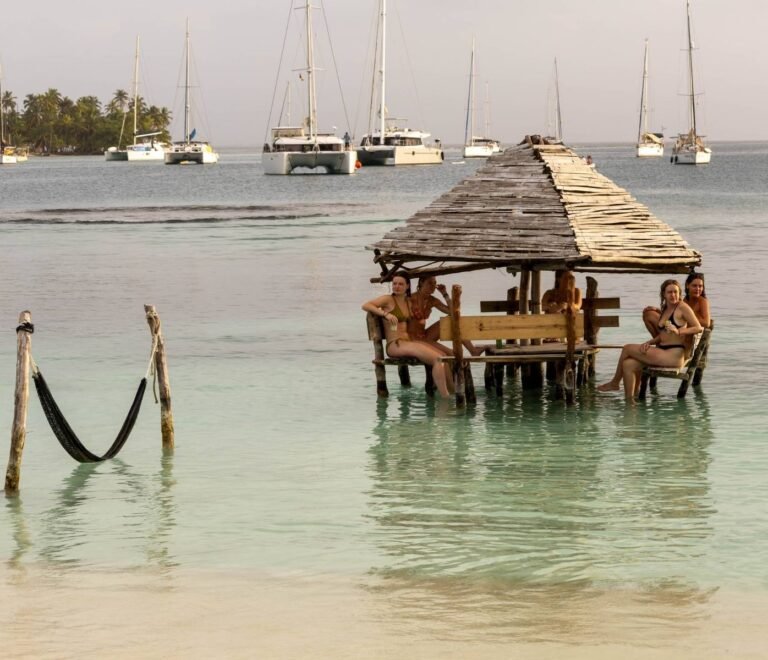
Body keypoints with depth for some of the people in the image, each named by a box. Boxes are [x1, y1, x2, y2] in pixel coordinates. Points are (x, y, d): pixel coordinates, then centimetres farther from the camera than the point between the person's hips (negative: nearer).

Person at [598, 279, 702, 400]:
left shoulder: (683, 307, -5)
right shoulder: (664, 309, 19)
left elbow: (698, 328, -10)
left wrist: (679, 331, -23)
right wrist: (649, 343, 2)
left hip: (674, 355, -8)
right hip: (662, 352, 8)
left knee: (627, 349, -8)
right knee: (628, 364, -11)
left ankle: (615, 382, 11)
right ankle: (629, 402, -8)